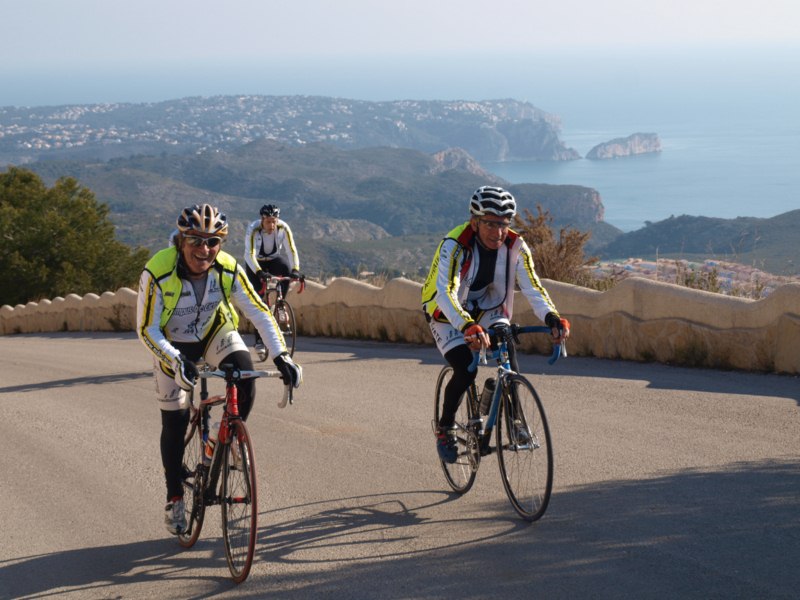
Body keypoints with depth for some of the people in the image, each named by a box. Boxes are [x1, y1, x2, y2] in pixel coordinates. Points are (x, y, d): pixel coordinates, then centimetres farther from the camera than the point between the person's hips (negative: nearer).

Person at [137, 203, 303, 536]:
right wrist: (177, 361, -41)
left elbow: (259, 312, -19)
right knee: (174, 422, 1)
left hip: (215, 333, 1)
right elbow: (147, 329, -26)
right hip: (173, 344, -1)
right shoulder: (157, 273, -32)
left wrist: (281, 355, -31)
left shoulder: (228, 269, -25)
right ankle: (174, 497, 21)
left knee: (244, 372, -28)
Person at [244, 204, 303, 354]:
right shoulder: (253, 230, -31)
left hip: (274, 259, 2)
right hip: (256, 263, -2)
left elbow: (291, 250, -29)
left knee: (286, 270, -31)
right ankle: (259, 340, -4)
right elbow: (250, 254, -39)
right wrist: (259, 272, -54)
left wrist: (295, 270, -45)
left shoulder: (283, 228, -25)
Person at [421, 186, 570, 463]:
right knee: (466, 370, -23)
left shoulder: (515, 246, -18)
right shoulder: (454, 246, -30)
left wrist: (552, 318, -42)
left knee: (509, 358, -23)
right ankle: (445, 428, 2)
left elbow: (533, 287, -23)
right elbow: (447, 293, -41)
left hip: (490, 312, 3)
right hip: (449, 315, -3)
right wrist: (468, 327, -59)